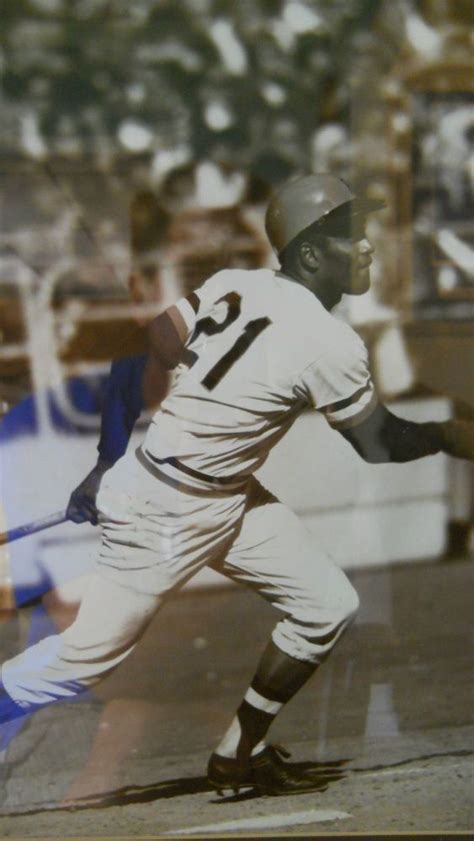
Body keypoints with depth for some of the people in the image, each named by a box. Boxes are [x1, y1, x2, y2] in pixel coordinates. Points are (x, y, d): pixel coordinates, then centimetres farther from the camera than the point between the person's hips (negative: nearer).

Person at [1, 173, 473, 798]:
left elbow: (147, 357, 2)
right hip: (168, 515, -9)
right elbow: (380, 444, -10)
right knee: (89, 656, 2)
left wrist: (108, 463, 8)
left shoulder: (234, 285, 0)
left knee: (328, 606, 8)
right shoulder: (329, 344, -21)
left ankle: (239, 754, 20)